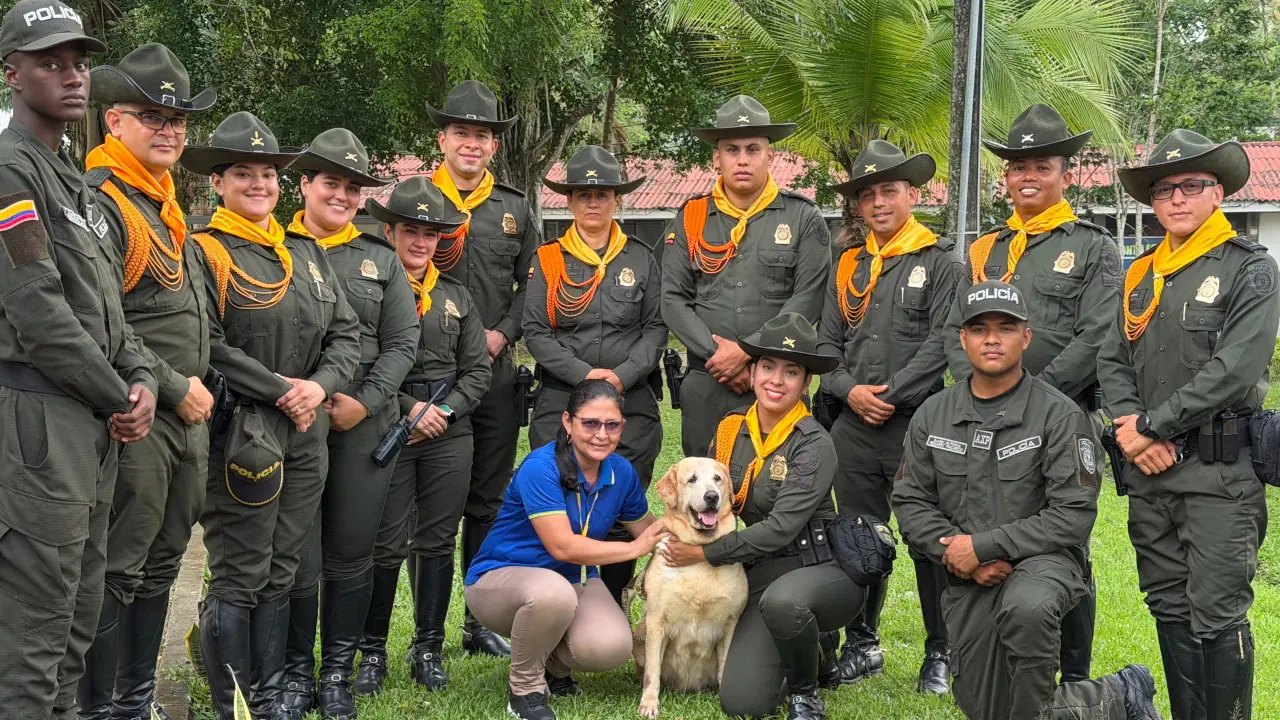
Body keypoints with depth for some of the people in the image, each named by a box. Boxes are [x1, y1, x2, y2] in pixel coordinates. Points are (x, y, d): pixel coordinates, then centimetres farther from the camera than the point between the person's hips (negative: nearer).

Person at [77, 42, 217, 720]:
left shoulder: (166, 203, 17)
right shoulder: (100, 201, -13)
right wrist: (175, 389, -16)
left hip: (188, 417, 9)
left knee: (160, 565, 16)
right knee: (117, 573, -2)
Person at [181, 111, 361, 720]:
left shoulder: (307, 254, 15)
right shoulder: (205, 253, -6)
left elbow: (346, 332, 12)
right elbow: (207, 346, -16)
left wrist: (320, 385, -7)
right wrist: (281, 391, -16)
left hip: (306, 435, 7)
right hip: (239, 434, -6)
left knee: (280, 573, 12)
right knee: (238, 578, -1)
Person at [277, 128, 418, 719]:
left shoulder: (381, 259, 13)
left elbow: (402, 341, 7)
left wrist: (365, 402, -6)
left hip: (365, 422, 3)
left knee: (352, 553, 8)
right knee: (297, 553, 1)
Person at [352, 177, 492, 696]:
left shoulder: (457, 296, 12)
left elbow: (477, 370, 10)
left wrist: (443, 409, -5)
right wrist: (408, 409, -11)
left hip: (449, 433, 4)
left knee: (437, 542, 8)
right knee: (385, 545, 0)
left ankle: (428, 649, 19)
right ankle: (372, 651, 14)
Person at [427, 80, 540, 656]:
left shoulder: (514, 208, 11)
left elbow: (532, 284, 12)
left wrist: (503, 333, -3)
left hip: (496, 372, 3)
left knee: (488, 503, 9)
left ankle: (482, 624, 20)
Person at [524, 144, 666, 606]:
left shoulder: (641, 260, 10)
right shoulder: (548, 260, 7)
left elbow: (656, 328, 5)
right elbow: (535, 331, 0)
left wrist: (621, 375, -10)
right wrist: (585, 374, -11)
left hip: (632, 405, 1)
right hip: (560, 404, 0)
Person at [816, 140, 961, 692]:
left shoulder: (941, 262, -1)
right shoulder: (848, 267, 15)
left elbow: (941, 342, -10)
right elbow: (827, 342, 11)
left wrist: (891, 396, -14)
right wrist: (850, 390, -6)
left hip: (919, 423, -5)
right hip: (853, 427, 5)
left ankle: (940, 653, 14)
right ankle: (861, 645, 23)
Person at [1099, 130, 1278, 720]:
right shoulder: (1140, 276, 15)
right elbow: (1112, 362, 11)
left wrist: (1152, 424, -13)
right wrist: (1131, 428, -7)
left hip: (1220, 472, -6)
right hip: (1149, 473, 6)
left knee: (1217, 618, -6)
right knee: (1170, 610, 12)